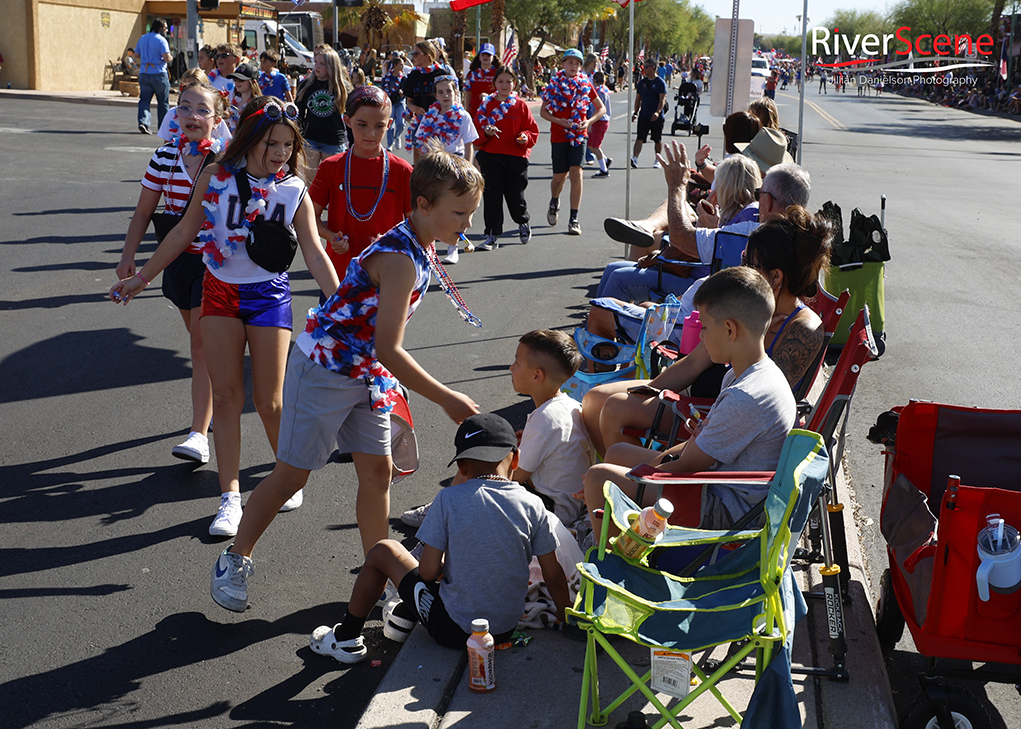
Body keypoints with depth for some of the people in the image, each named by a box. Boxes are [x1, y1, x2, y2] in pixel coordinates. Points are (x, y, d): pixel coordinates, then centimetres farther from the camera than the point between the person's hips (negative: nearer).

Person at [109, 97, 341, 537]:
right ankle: (230, 499, 8)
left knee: (268, 401, 1)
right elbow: (185, 231, 5)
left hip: (269, 297, -1)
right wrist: (141, 278, 9)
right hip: (220, 291, 2)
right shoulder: (217, 177, -5)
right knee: (225, 397, 2)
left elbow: (314, 254, -7)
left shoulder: (294, 191, -6)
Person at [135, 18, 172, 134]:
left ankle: (143, 122, -18)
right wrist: (171, 58, 3)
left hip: (144, 73, 5)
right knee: (163, 101, 8)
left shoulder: (142, 38, 11)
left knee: (144, 99, 3)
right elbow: (167, 58, -18)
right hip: (158, 73, -5)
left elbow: (137, 56, 17)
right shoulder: (161, 40, -10)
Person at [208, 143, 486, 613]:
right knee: (292, 474, 3)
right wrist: (447, 400, -26)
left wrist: (388, 381, 17)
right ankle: (234, 561, 22)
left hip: (366, 374, 9)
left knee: (378, 469, 9)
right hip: (323, 368, -9)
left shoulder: (421, 249, 1)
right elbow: (389, 348, -31)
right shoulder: (399, 259, -28)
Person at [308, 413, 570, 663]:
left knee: (383, 551, 16)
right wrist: (565, 615, 16)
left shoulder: (450, 499, -14)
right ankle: (404, 614, 43)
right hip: (506, 630, 4)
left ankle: (345, 639, 28)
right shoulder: (532, 505, -7)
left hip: (453, 630, -3)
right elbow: (554, 576, -2)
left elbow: (428, 572, -12)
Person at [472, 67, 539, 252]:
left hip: (516, 157, -1)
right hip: (490, 157, 1)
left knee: (515, 196, 2)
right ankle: (492, 236, 4)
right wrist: (486, 133, -14)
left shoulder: (521, 106, 4)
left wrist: (525, 137, -14)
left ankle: (523, 223, 34)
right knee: (492, 196, -3)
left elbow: (533, 130, 6)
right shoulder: (486, 105, 7)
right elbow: (476, 133, 6)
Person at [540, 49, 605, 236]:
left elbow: (601, 108, 10)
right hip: (559, 135, 0)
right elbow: (543, 112, 2)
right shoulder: (554, 84, 1)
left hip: (579, 134, 0)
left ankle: (574, 219, -9)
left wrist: (589, 122, -7)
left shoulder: (585, 84, 4)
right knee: (559, 176, 3)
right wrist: (559, 121, -15)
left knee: (576, 173, -13)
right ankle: (554, 203, 39)